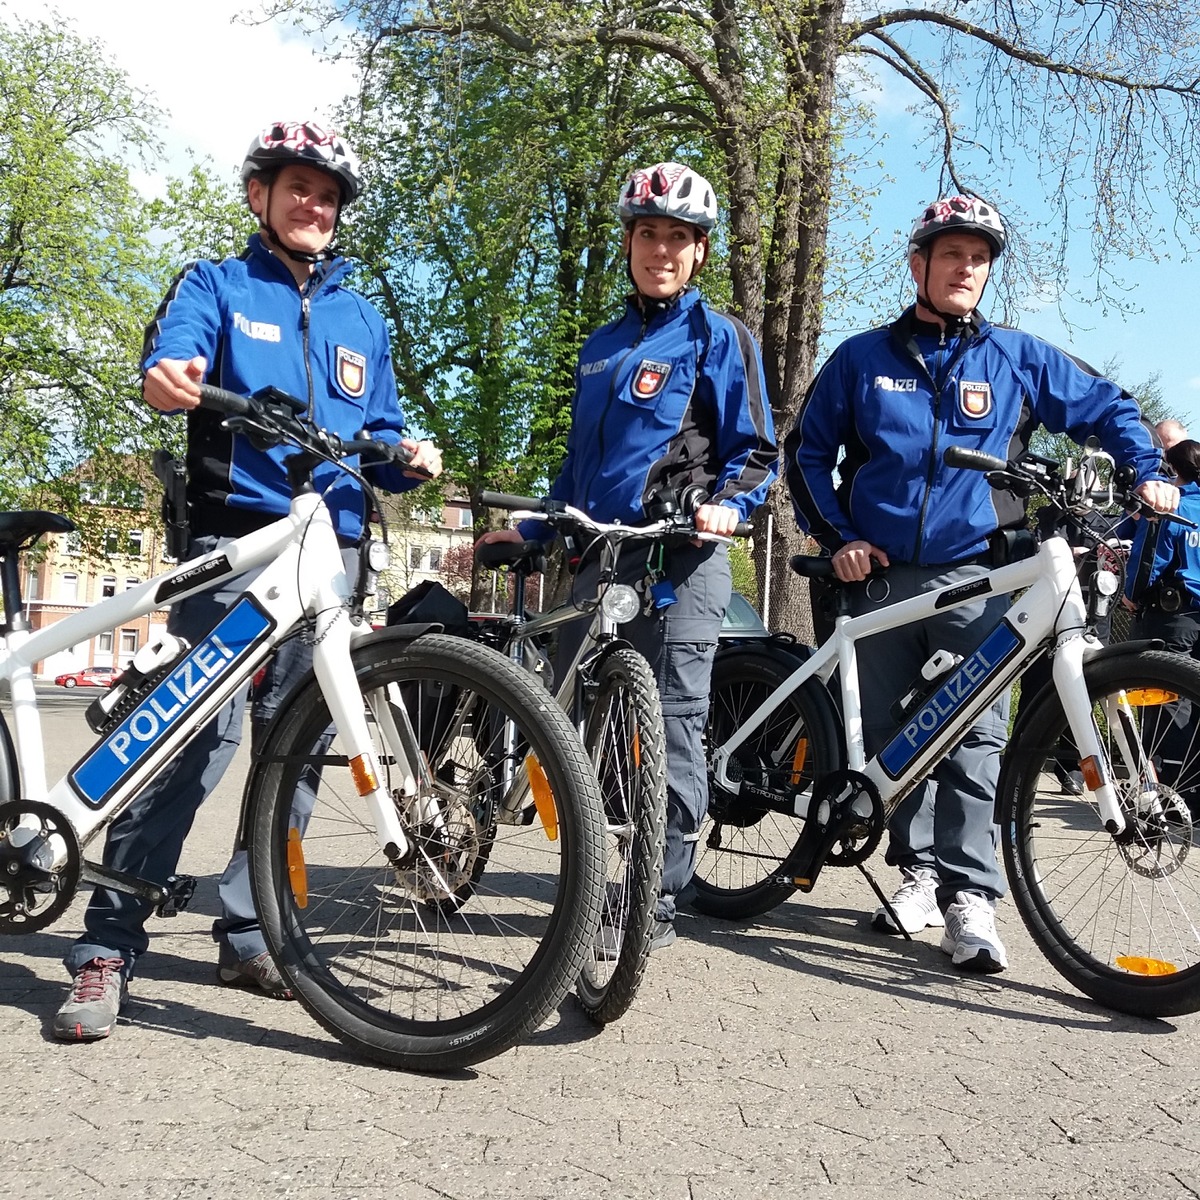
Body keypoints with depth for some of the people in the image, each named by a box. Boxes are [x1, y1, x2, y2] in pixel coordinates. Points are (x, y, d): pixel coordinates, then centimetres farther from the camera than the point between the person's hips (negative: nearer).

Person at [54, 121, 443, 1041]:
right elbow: (168, 363, -10)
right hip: (235, 539, -4)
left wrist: (407, 460, -1)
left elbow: (380, 439, 22)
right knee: (197, 734, -15)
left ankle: (248, 933, 16)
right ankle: (109, 946, -7)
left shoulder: (362, 319, 22)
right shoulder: (215, 285, 10)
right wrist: (169, 379, -34)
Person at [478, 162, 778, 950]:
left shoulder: (719, 336, 4)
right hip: (598, 558, 6)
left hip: (682, 560, -6)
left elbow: (757, 452, -1)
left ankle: (660, 901, 6)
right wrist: (530, 529, 18)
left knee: (673, 729, -5)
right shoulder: (602, 345, 22)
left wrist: (727, 505, -20)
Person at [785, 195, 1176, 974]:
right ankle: (919, 868, 20)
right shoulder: (863, 358, 8)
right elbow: (808, 451, 12)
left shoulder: (1018, 358, 8)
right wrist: (835, 535, 1)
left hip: (975, 578, -1)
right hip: (881, 575, 2)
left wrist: (1150, 472, 1)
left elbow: (1108, 408, 16)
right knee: (890, 732, 7)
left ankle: (970, 896, -7)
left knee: (975, 740, -10)